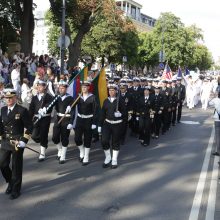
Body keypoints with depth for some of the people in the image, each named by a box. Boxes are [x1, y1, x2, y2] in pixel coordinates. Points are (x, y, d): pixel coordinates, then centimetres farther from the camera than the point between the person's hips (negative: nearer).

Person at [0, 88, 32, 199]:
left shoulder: (22, 110, -9)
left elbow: (29, 127, -8)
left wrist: (24, 141, -14)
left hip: (17, 142, -5)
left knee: (16, 166, 4)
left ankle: (16, 189, 21)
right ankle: (11, 182, 33)